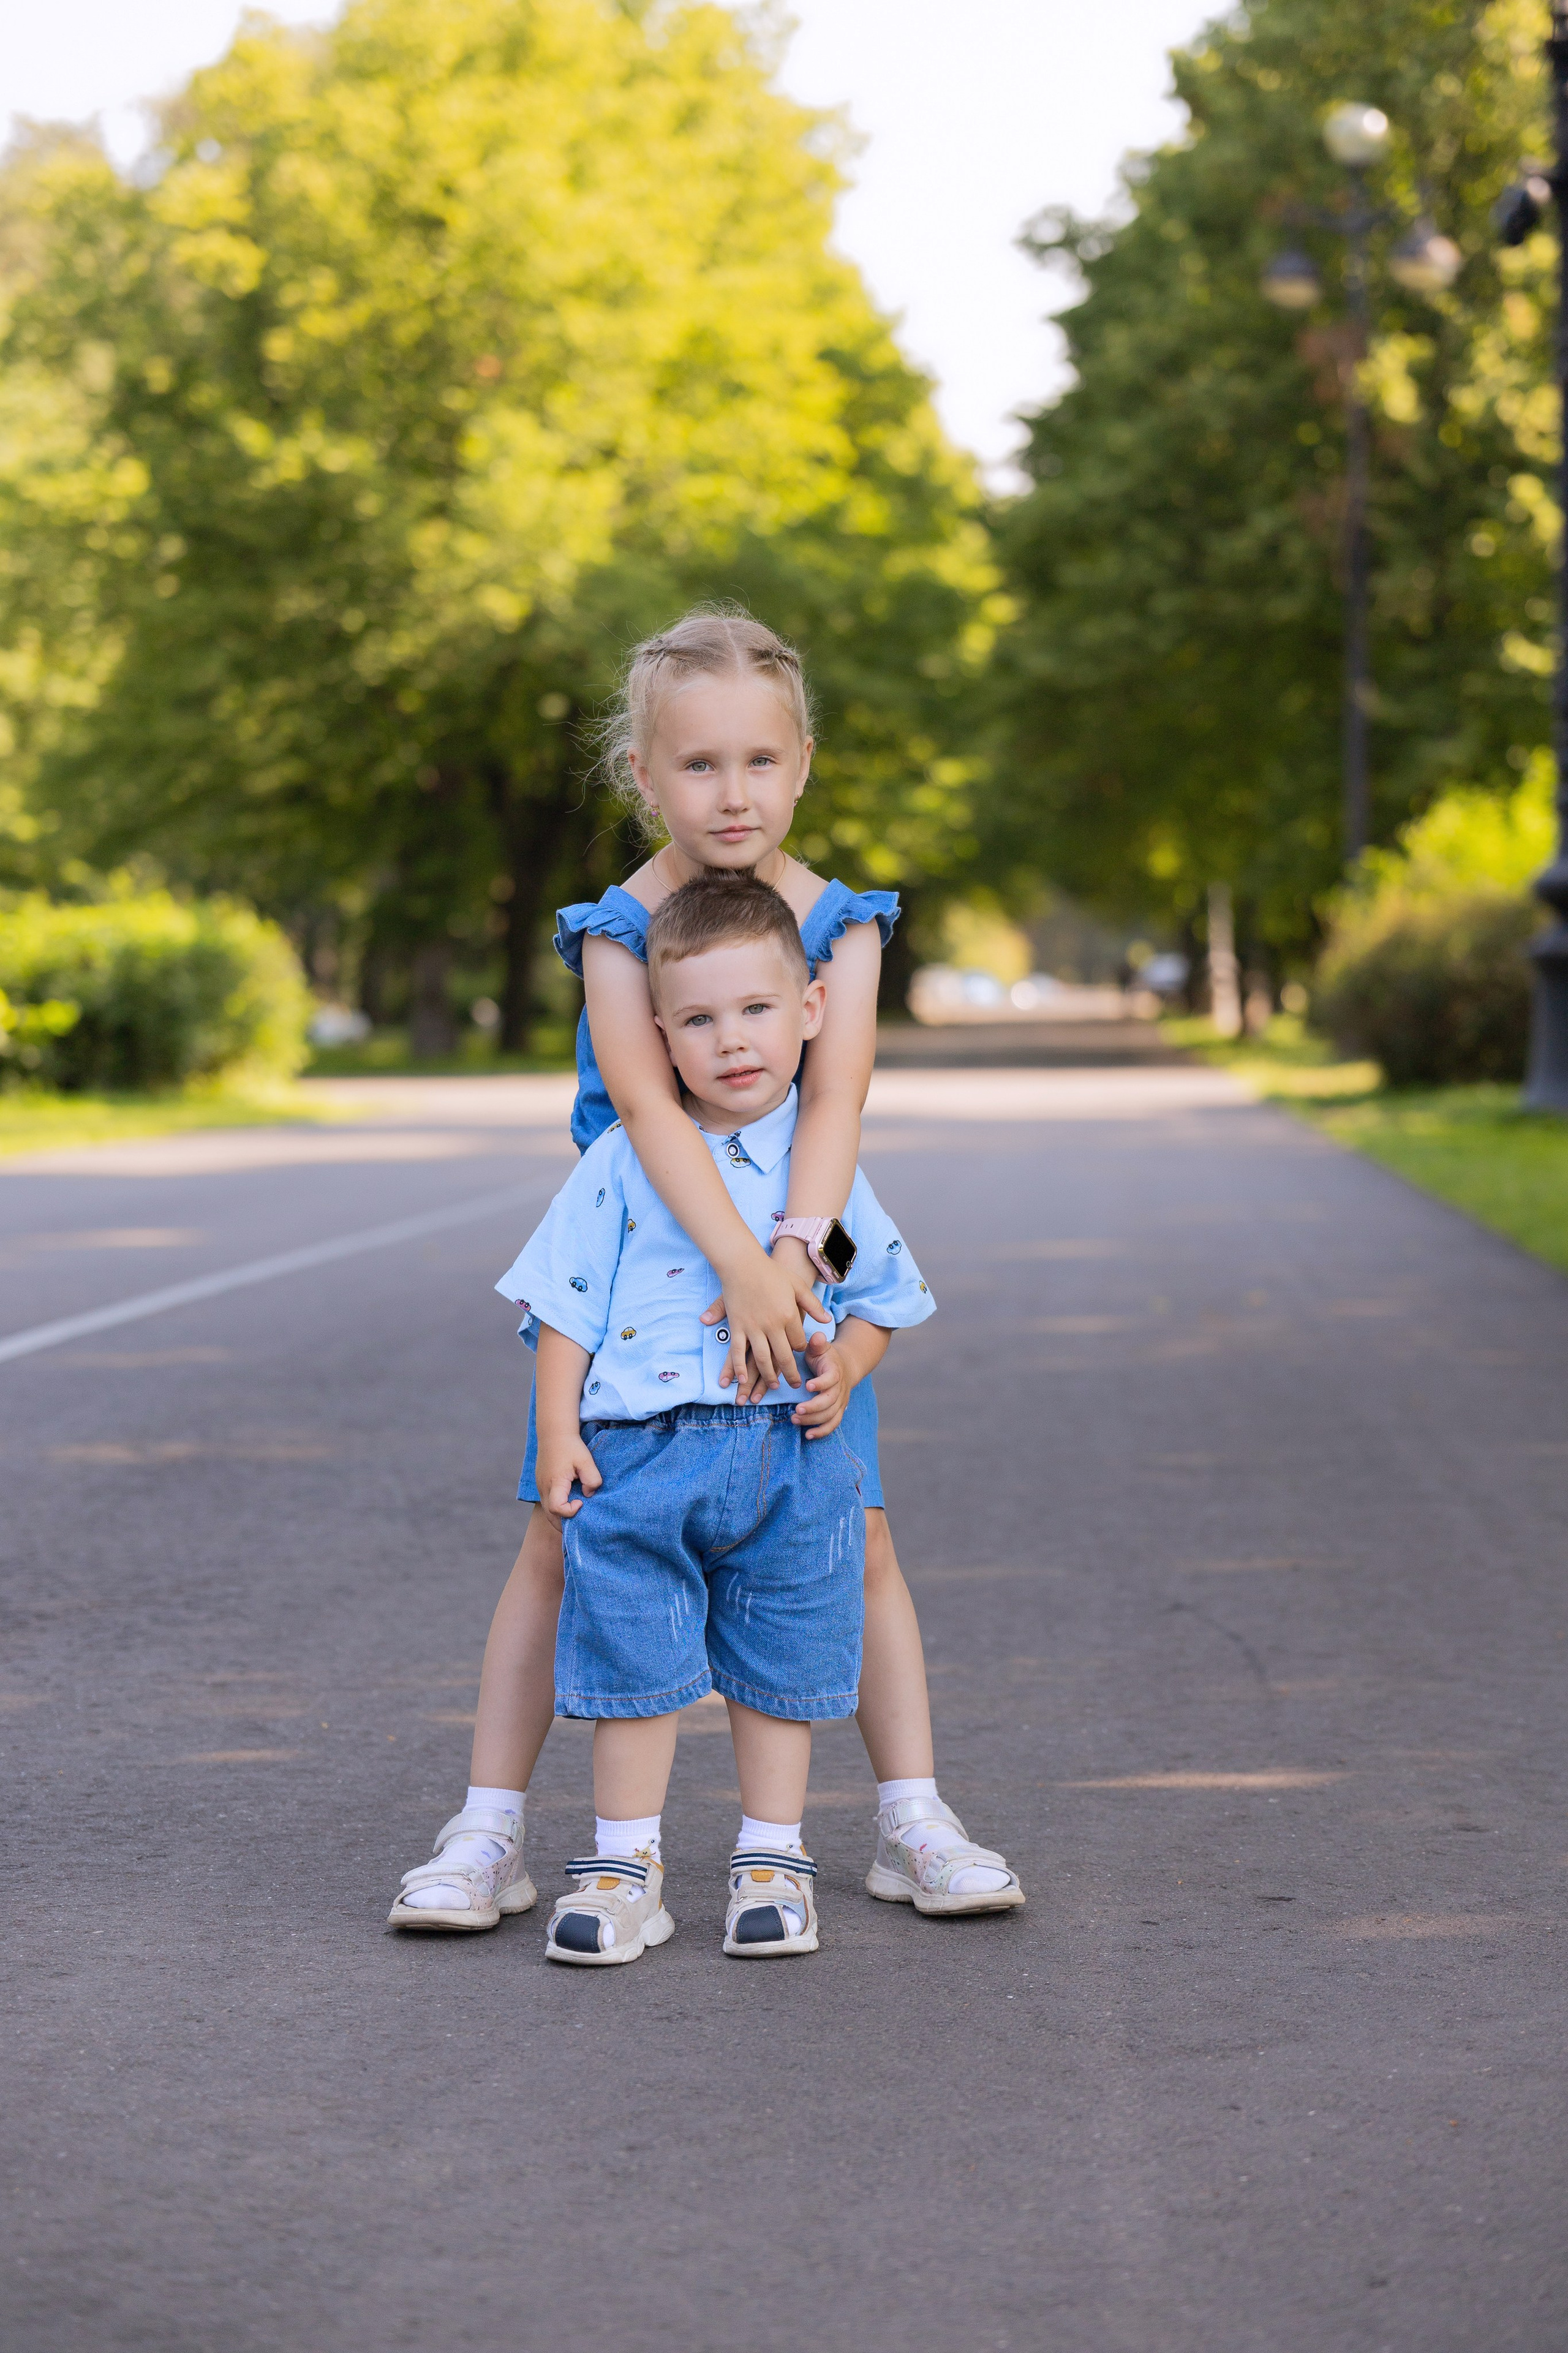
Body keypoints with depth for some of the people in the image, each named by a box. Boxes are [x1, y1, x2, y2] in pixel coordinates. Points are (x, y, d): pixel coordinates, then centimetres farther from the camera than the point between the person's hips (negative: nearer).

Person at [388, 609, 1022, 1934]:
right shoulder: (616, 931, -13)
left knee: (857, 1539, 2)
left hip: (800, 1272, 1)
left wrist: (793, 1256, -37)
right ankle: (491, 1832, 9)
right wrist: (739, 1262, -40)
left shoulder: (841, 924, -8)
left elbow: (835, 1097, -21)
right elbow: (645, 1101, -27)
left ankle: (914, 1824, 14)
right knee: (559, 1538, 0)